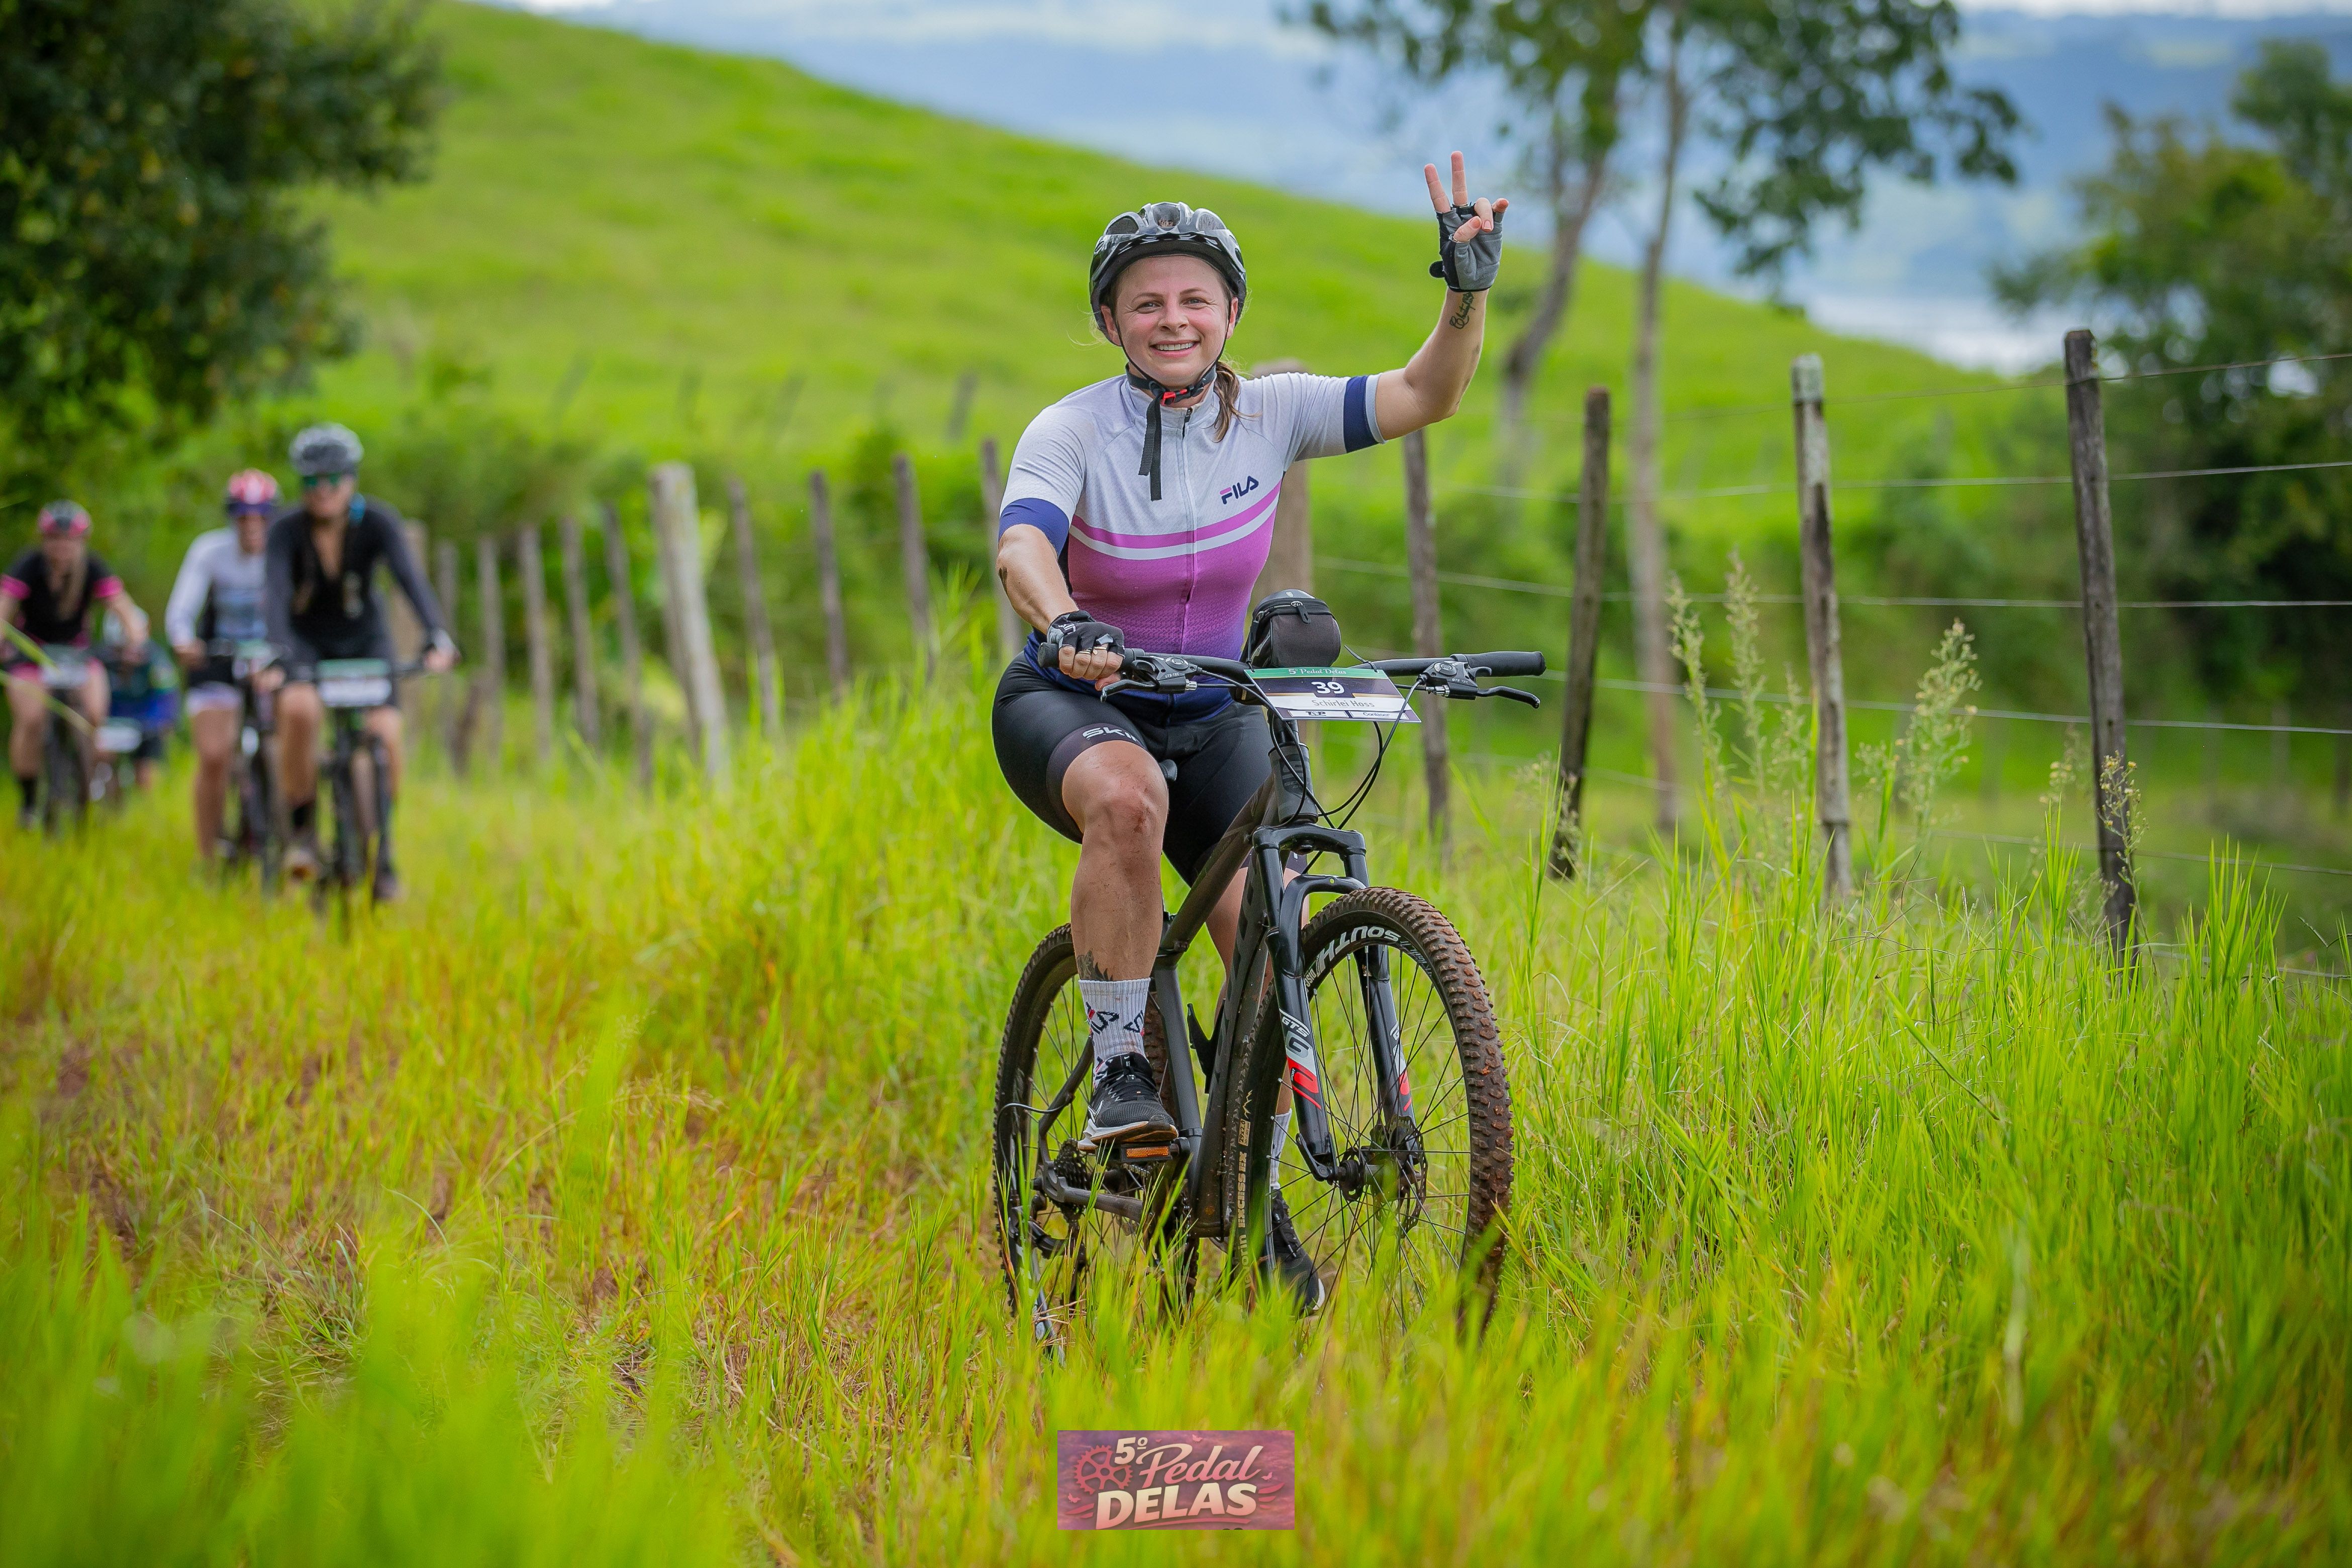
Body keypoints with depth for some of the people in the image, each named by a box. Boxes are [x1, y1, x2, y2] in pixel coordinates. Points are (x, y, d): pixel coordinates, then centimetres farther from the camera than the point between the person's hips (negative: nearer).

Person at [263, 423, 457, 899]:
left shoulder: (376, 522, -20)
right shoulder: (287, 530, -22)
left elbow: (411, 579, -32)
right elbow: (274, 593, -34)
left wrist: (438, 637, -48)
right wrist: (278, 655, -51)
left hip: (364, 637, 1)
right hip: (306, 640, -1)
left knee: (385, 734, -19)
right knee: (299, 710, -32)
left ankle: (381, 848, 1)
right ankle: (303, 828, -15)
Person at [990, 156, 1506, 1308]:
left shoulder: (1267, 416, -8)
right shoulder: (1071, 433, -18)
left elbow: (1425, 397, -14)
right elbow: (1022, 546, -36)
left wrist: (1468, 294, -31)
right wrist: (1066, 626, -57)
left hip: (1211, 715, 3)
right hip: (1071, 702, -3)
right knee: (1126, 795, -39)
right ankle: (1118, 1072, -26)